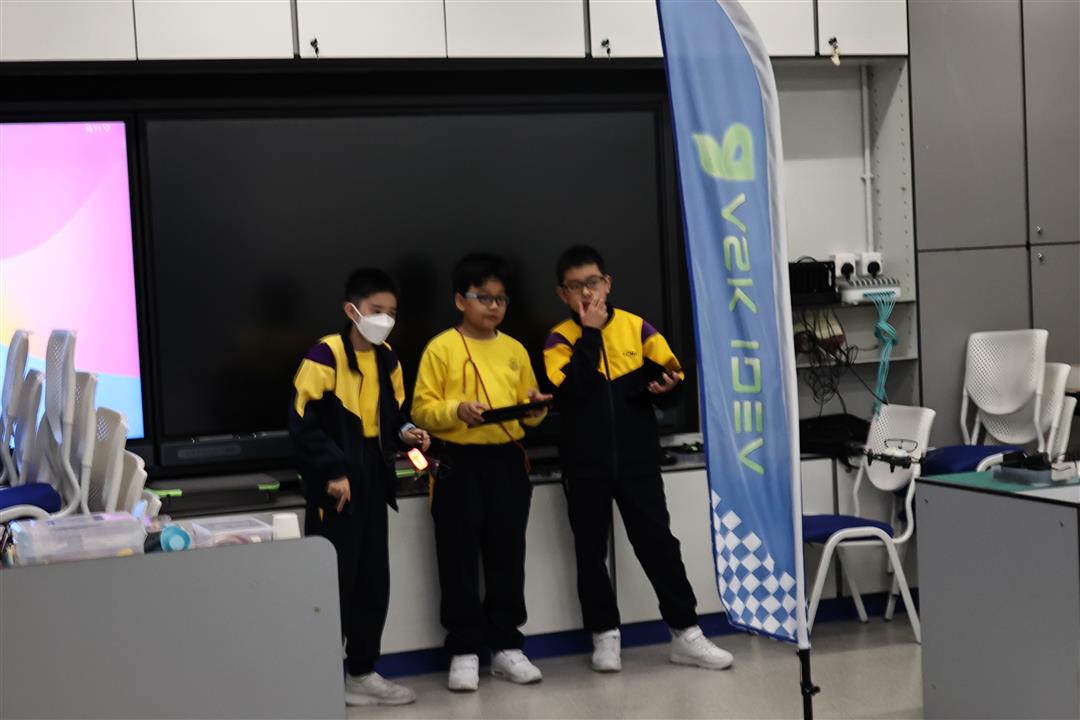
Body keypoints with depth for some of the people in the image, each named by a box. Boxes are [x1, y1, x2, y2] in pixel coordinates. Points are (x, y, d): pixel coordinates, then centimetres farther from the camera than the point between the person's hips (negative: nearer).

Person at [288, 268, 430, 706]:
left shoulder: (386, 359, 9)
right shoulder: (325, 356, -13)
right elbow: (302, 423, -15)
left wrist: (406, 433, -1)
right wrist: (332, 471, -18)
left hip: (372, 483, 7)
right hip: (335, 485, -7)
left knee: (374, 580, 11)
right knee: (334, 581, -4)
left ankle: (362, 672, 23)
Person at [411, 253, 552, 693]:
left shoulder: (514, 350, 11)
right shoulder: (441, 348, -2)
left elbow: (527, 410, 16)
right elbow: (422, 409, -6)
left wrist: (535, 408, -6)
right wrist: (457, 411, -22)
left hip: (507, 460, 4)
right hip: (459, 463, -4)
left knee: (507, 557, 8)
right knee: (460, 561, 0)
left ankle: (506, 646, 18)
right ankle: (464, 651, 9)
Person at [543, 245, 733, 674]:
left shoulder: (637, 328, 2)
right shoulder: (560, 340, -1)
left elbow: (671, 383, 6)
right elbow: (569, 394, -19)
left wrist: (668, 387, -18)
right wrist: (589, 333, -17)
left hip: (638, 460, 0)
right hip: (585, 465, 0)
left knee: (658, 542, 2)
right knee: (591, 551, 6)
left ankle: (686, 632, 10)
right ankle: (605, 636, 18)